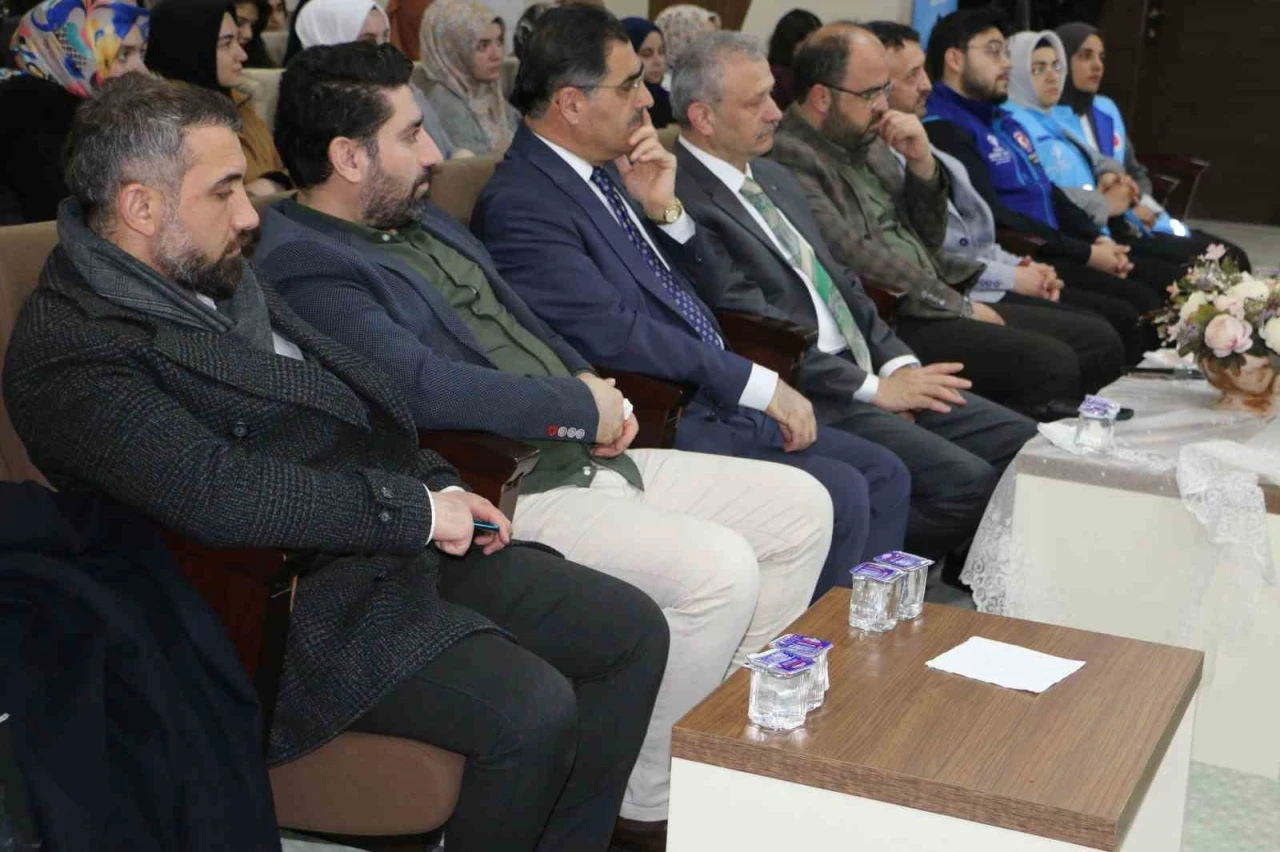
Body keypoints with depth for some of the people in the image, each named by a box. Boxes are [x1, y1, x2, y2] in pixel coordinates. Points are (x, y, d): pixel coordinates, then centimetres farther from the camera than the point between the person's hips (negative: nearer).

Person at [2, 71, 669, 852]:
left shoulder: (218, 276, 12)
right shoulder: (69, 354, -17)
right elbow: (216, 493, -29)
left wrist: (443, 486, 6)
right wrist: (416, 507, -22)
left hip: (402, 545, 9)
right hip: (297, 605, -9)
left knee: (633, 631, 3)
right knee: (531, 709, -26)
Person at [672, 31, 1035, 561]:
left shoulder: (774, 178, 18)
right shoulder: (683, 200, -14)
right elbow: (754, 328, -18)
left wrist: (898, 363, 3)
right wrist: (873, 387, -14)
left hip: (864, 373, 9)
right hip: (806, 399, -9)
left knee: (1023, 443, -1)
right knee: (964, 482, -22)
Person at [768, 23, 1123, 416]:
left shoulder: (868, 139, 15)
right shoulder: (789, 157, -13)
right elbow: (856, 258, -21)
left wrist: (922, 163, 0)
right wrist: (959, 307, -13)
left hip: (941, 301, 9)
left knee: (1099, 341, 1)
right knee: (1050, 366, -24)